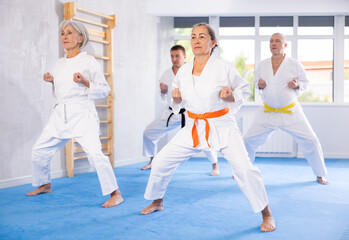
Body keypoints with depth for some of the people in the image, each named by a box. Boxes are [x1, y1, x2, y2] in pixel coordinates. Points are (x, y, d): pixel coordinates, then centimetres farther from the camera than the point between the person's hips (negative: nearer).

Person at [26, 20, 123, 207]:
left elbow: (104, 90, -2)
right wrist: (52, 81, 4)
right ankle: (45, 185, 38)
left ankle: (115, 194, -8)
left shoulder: (89, 61, -3)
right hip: (60, 114, 7)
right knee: (39, 151, 12)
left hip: (82, 113, -7)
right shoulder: (60, 63, 14)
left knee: (94, 153, -21)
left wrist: (85, 82, -16)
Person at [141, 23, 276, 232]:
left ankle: (267, 214, 4)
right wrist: (177, 98, -8)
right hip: (194, 128, 4)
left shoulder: (225, 67, -11)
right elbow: (179, 103, 14)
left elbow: (245, 89, 3)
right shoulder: (183, 71, 1)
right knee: (161, 162, 5)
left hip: (223, 126, -4)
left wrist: (231, 96, -17)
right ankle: (157, 202, 32)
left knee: (244, 168, -19)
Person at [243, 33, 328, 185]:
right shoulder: (262, 65, 1)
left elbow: (306, 82, 4)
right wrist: (259, 85, -9)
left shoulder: (295, 65, -6)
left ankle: (320, 174, 18)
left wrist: (297, 85, -18)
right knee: (249, 140, 0)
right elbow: (256, 82, 14)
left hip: (290, 112, -2)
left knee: (310, 141, -4)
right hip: (268, 112, 2)